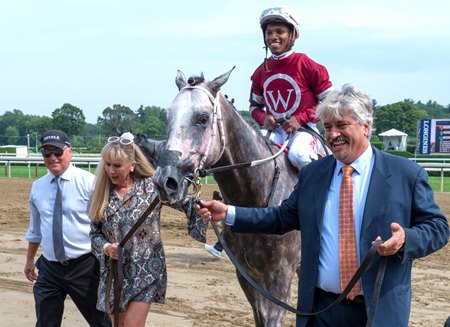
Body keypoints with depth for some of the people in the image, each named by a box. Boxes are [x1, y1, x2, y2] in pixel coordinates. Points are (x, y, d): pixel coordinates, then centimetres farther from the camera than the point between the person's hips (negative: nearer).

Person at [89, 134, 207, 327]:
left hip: (145, 271, -4)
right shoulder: (102, 193, 1)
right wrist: (106, 247, -16)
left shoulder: (152, 187, -8)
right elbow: (95, 232, 4)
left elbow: (186, 204, -7)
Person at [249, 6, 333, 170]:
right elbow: (255, 105, 20)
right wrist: (263, 118, -5)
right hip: (274, 129, 4)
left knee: (298, 154, -35)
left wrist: (301, 118, -15)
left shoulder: (306, 65, -5)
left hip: (303, 128, -4)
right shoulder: (261, 72, 8)